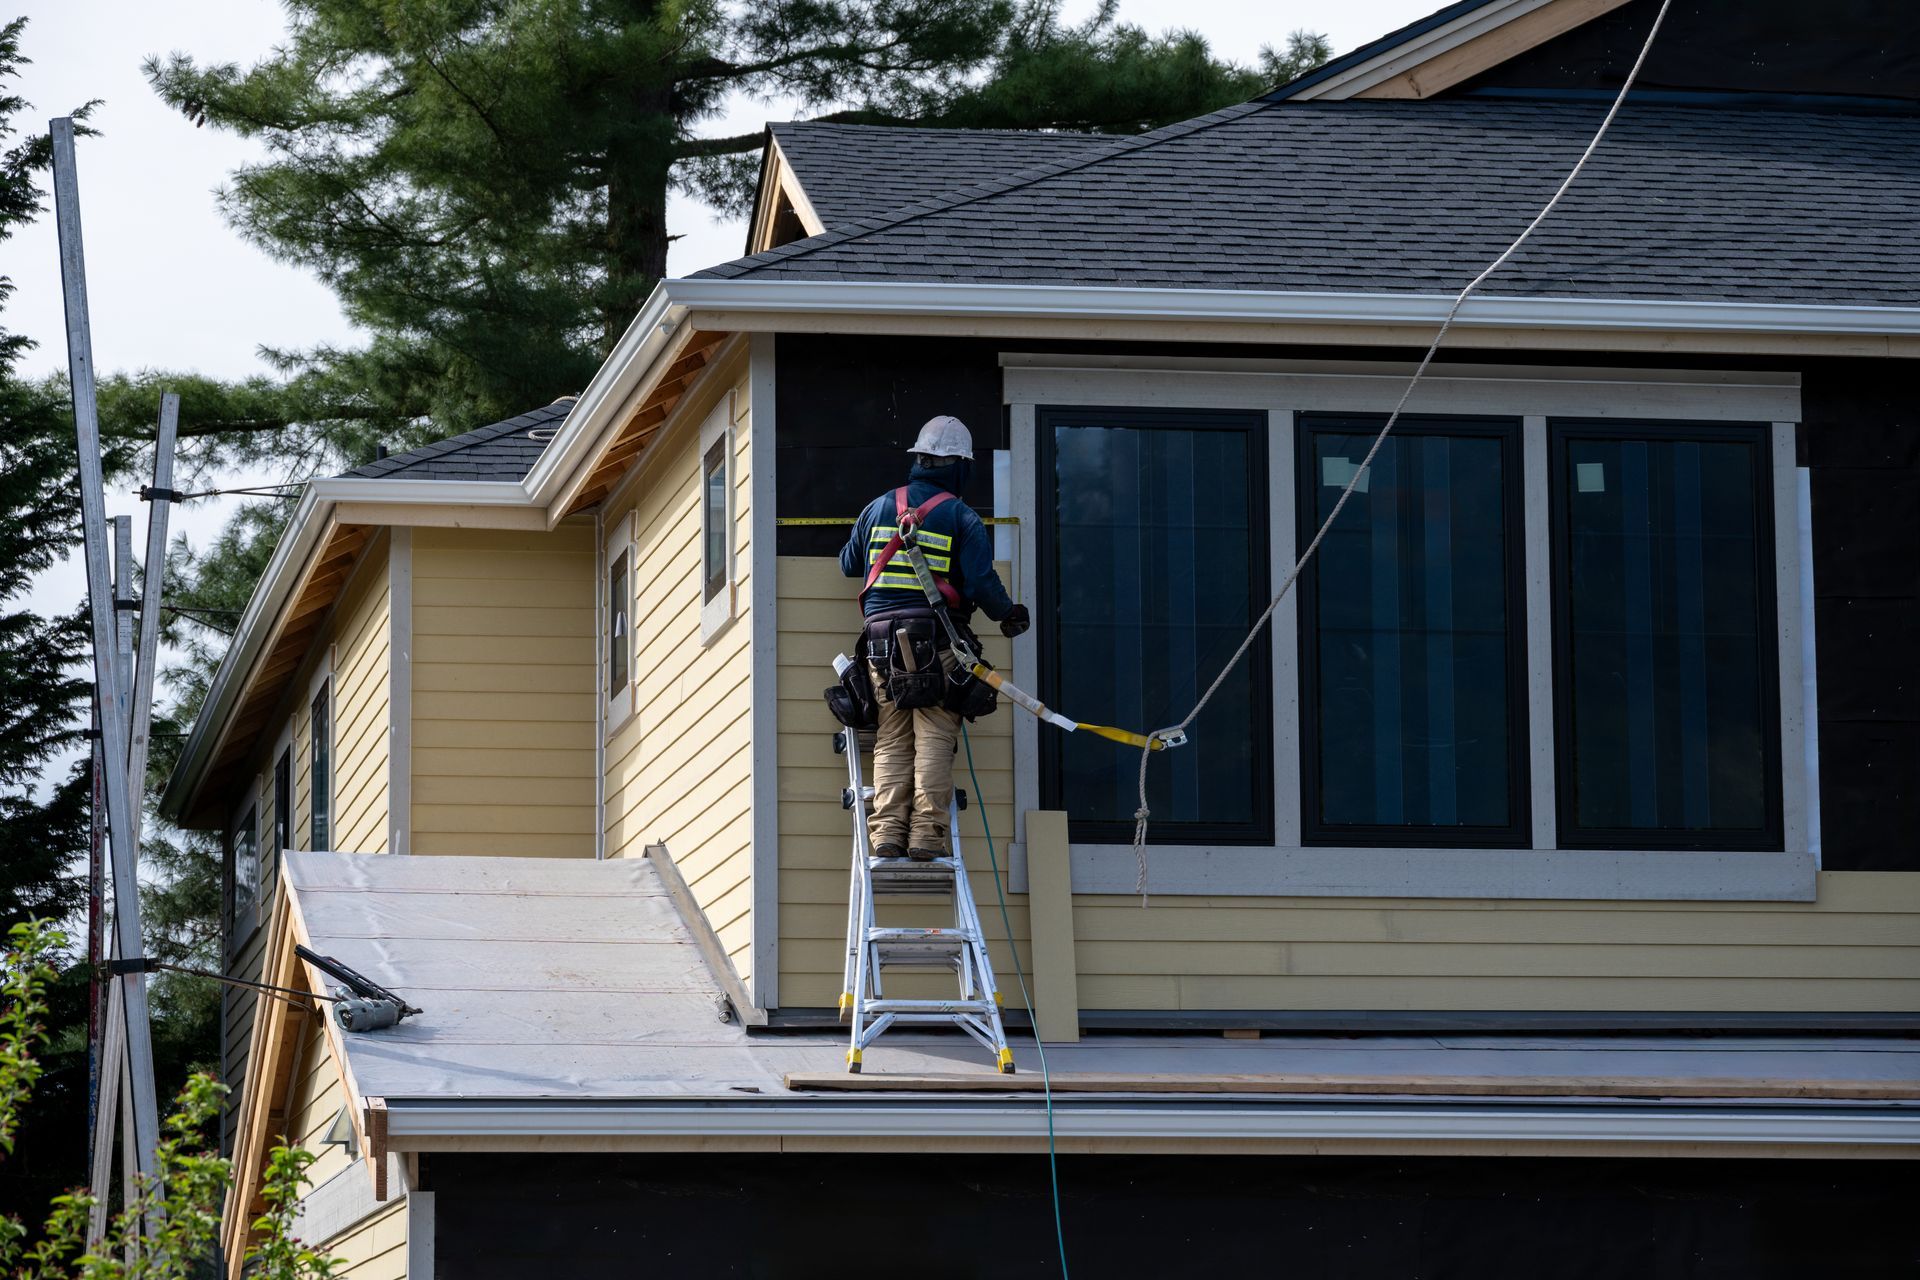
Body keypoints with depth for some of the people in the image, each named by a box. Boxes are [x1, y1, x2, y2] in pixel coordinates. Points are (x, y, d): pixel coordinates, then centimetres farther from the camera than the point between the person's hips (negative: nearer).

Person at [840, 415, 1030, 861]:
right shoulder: (962, 517, 0)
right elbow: (981, 581, -7)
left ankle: (888, 831, -4)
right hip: (937, 641, -3)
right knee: (934, 739, -3)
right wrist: (1009, 614, 11)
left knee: (891, 740, 5)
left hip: (881, 637, 3)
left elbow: (848, 565, 23)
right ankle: (926, 833, -10)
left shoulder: (879, 507, 13)